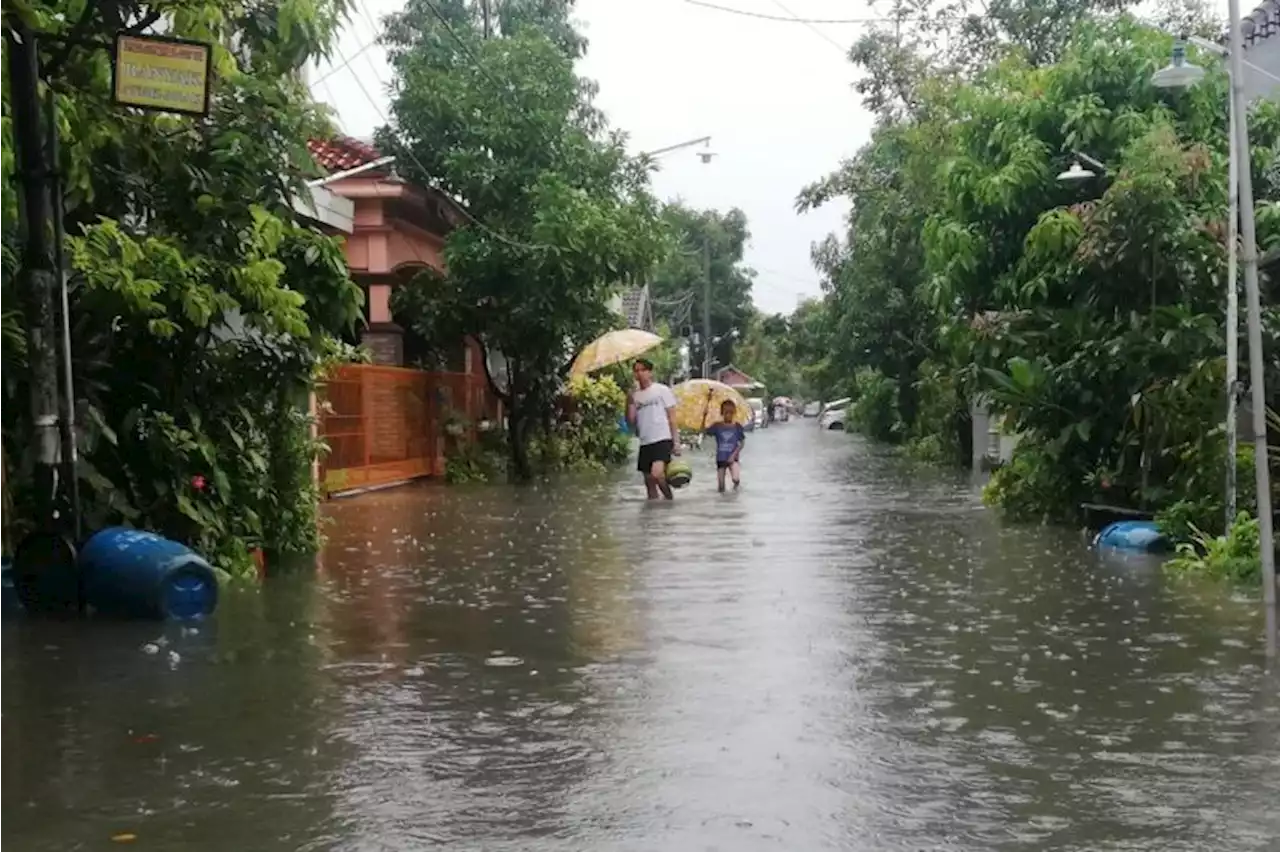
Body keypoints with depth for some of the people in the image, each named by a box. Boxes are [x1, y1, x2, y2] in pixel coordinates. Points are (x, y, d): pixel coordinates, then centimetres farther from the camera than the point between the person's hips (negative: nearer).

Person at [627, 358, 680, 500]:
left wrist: (676, 442, -8)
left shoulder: (662, 390, 0)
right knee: (649, 482, 7)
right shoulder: (634, 395, 12)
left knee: (657, 473, -25)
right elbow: (630, 421, 8)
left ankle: (670, 500, -6)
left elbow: (672, 418, -1)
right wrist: (630, 402, -6)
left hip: (662, 439, -6)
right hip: (645, 443, 6)